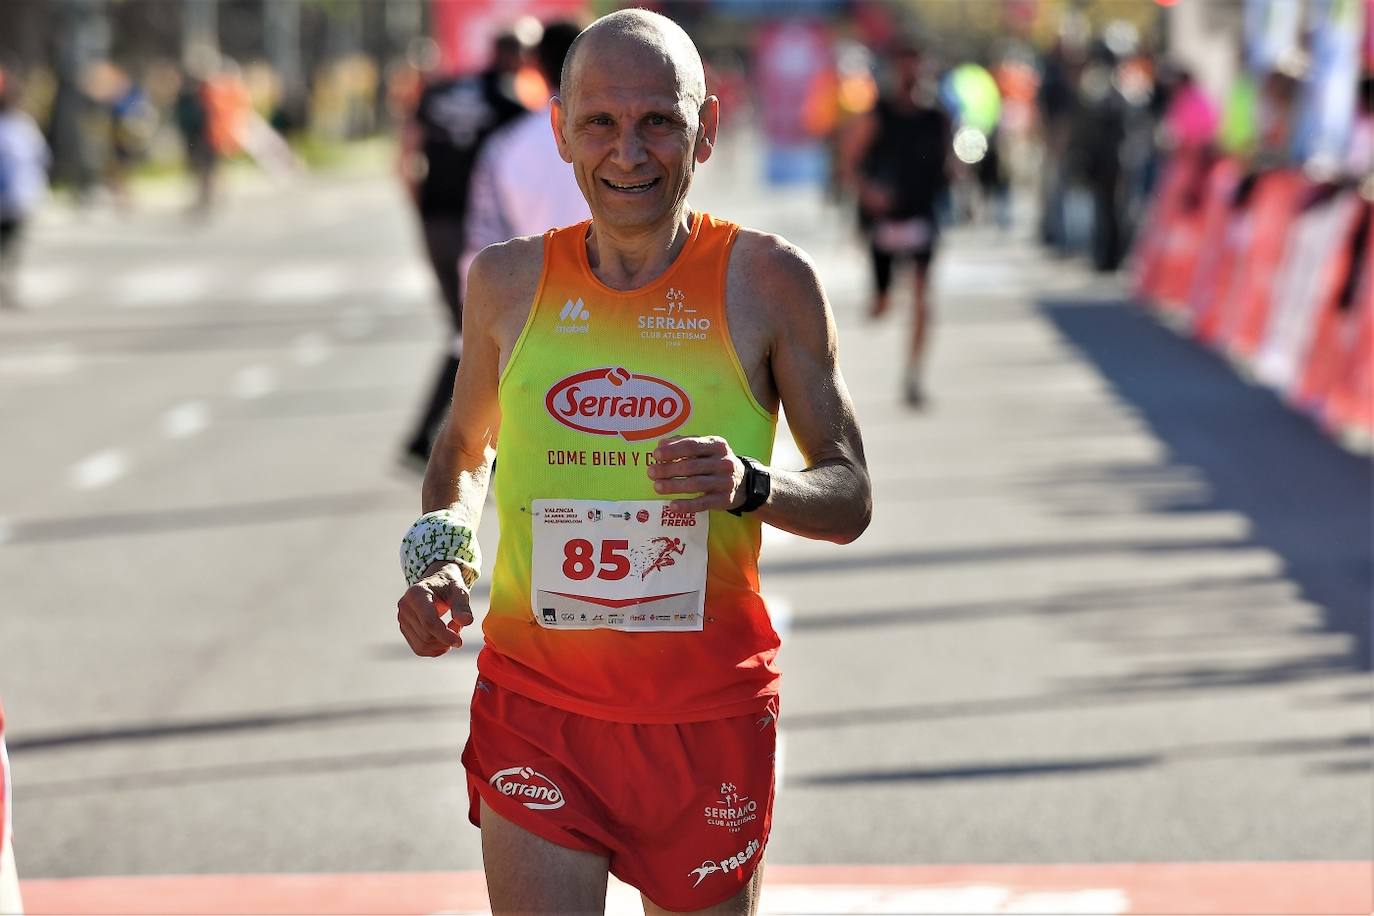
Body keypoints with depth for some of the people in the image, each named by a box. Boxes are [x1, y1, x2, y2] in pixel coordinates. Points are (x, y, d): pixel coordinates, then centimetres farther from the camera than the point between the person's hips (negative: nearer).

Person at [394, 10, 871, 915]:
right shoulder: (509, 281, 2)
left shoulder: (768, 281, -4)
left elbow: (850, 499, 0)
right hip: (535, 711, 1)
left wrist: (749, 487, -21)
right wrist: (439, 553, -1)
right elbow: (464, 449, 20)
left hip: (709, 714, -1)